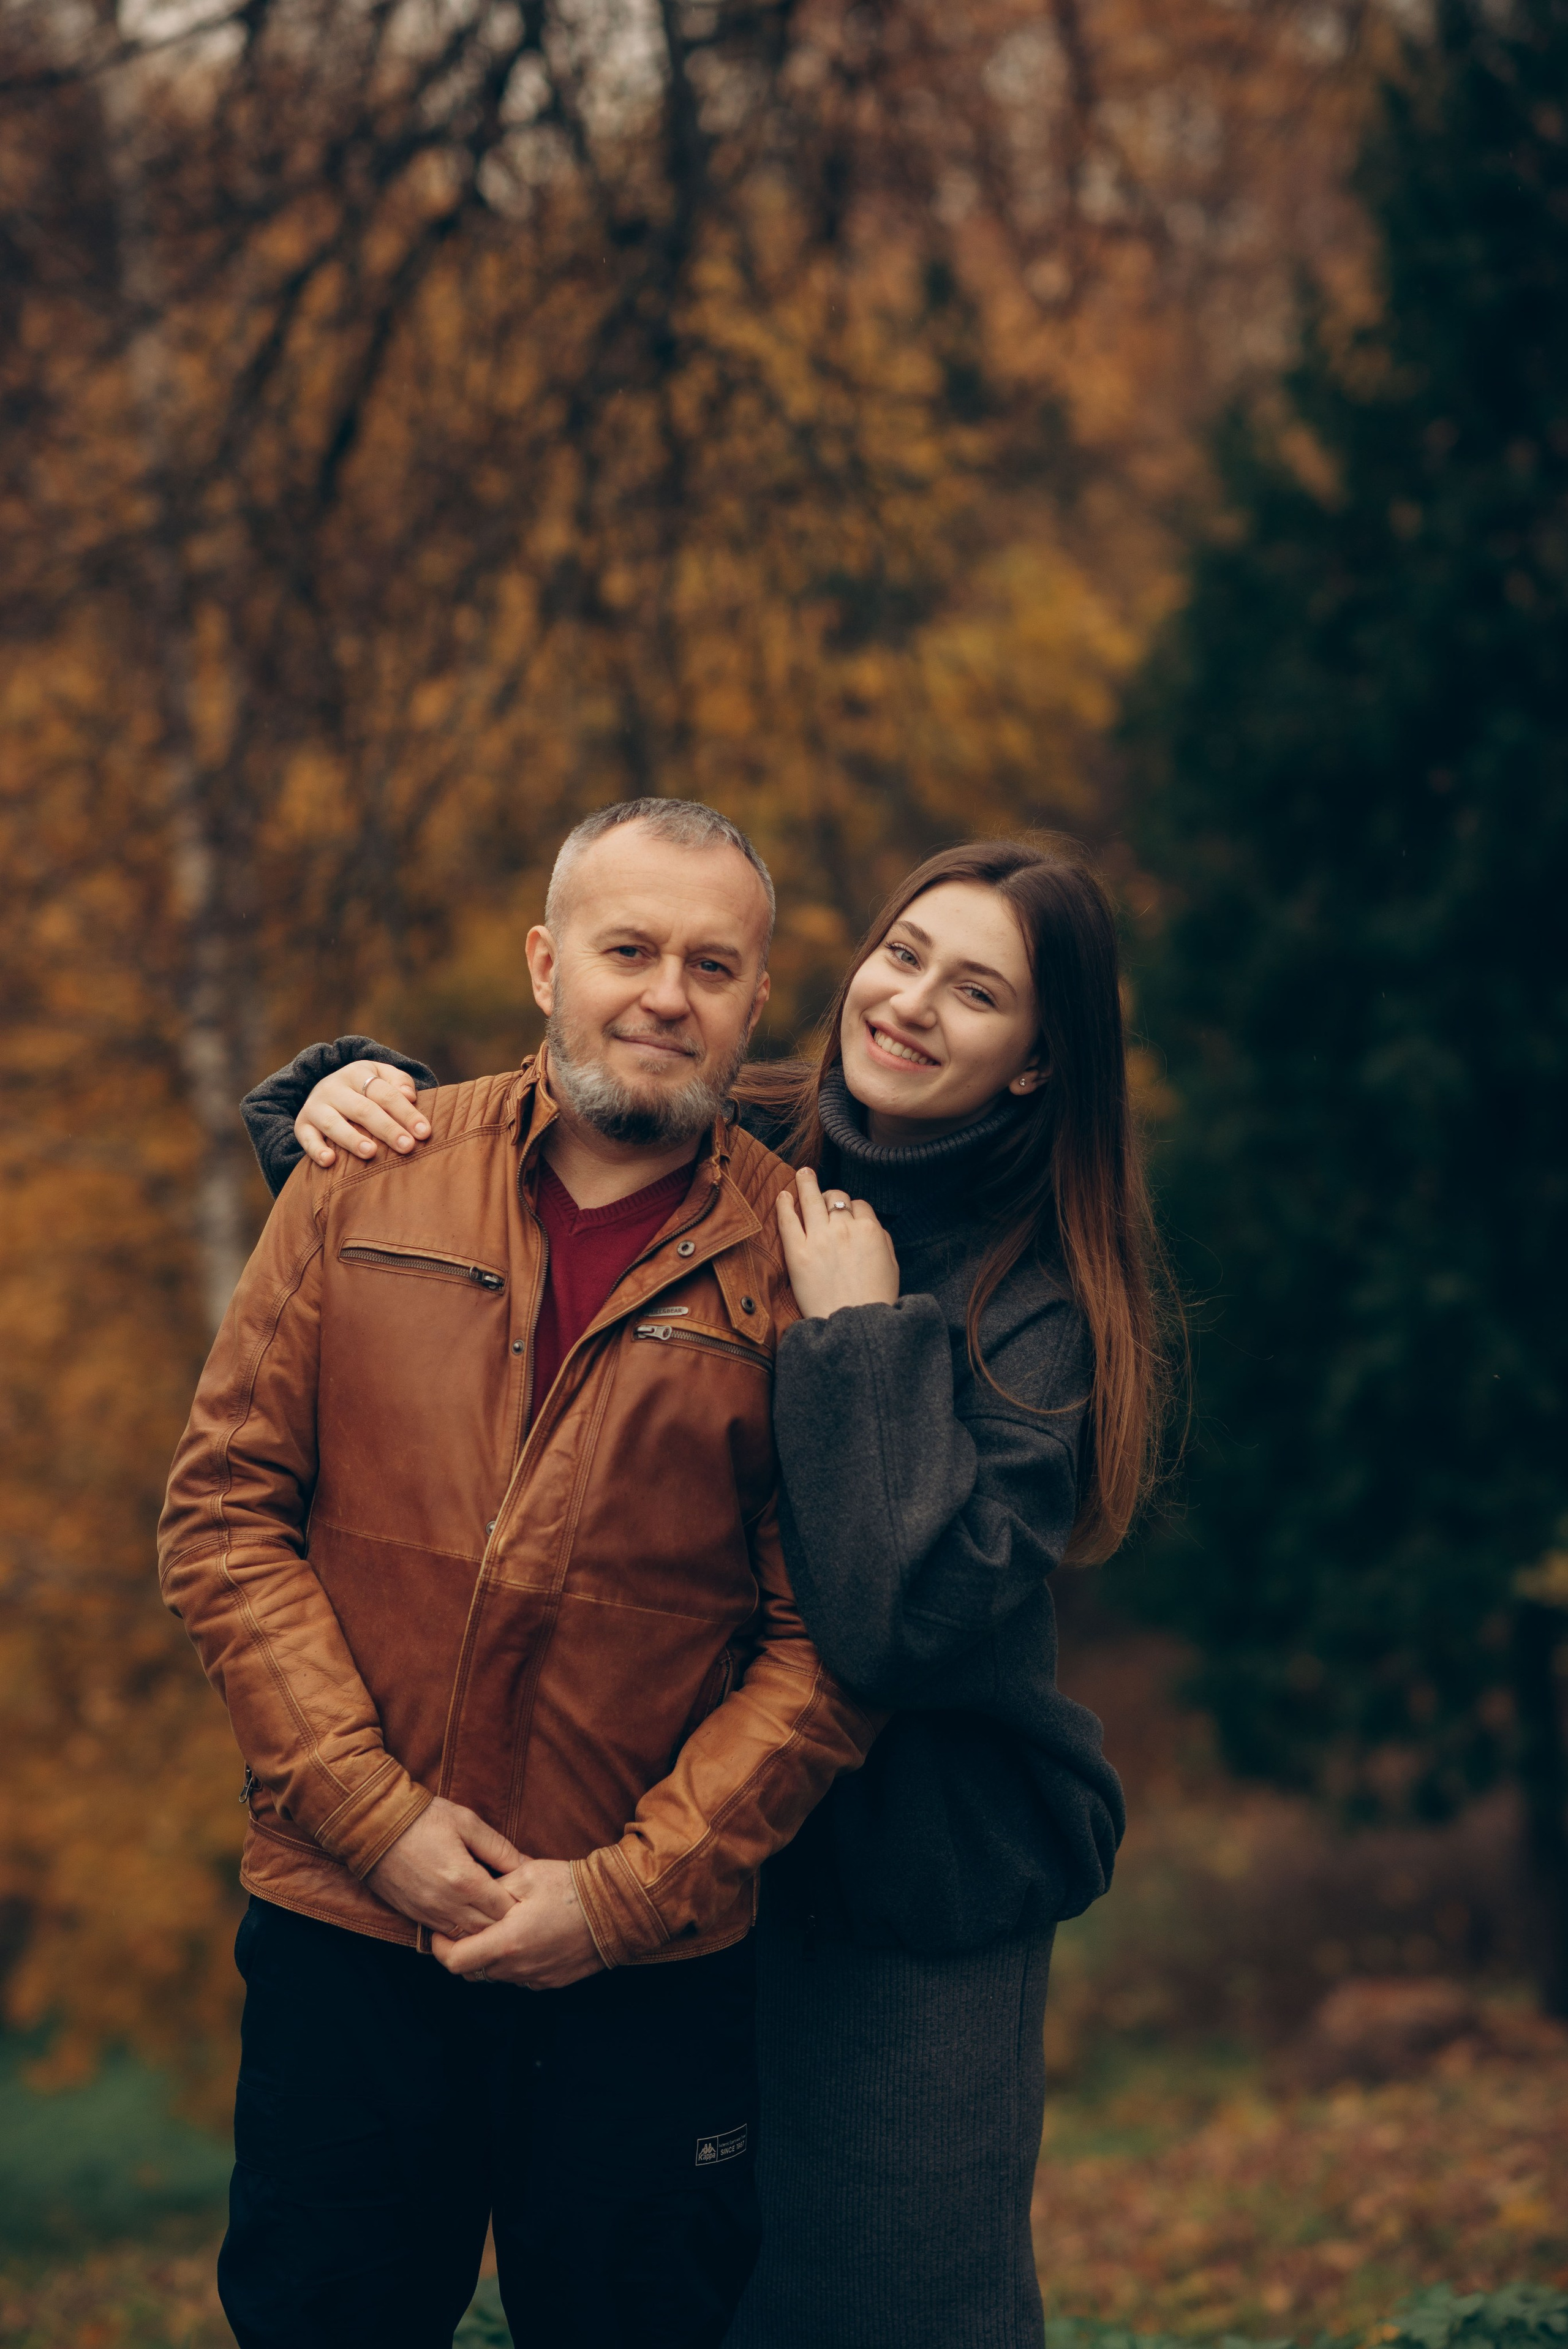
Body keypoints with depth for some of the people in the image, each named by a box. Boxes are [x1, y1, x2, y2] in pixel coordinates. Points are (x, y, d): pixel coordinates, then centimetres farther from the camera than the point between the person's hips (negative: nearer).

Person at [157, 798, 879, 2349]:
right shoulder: (366, 1183, 3)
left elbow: (832, 1641, -5)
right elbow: (225, 1505, 2)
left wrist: (623, 1894, -11)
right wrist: (374, 1811, -7)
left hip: (646, 1985, -1)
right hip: (345, 1936, 1)